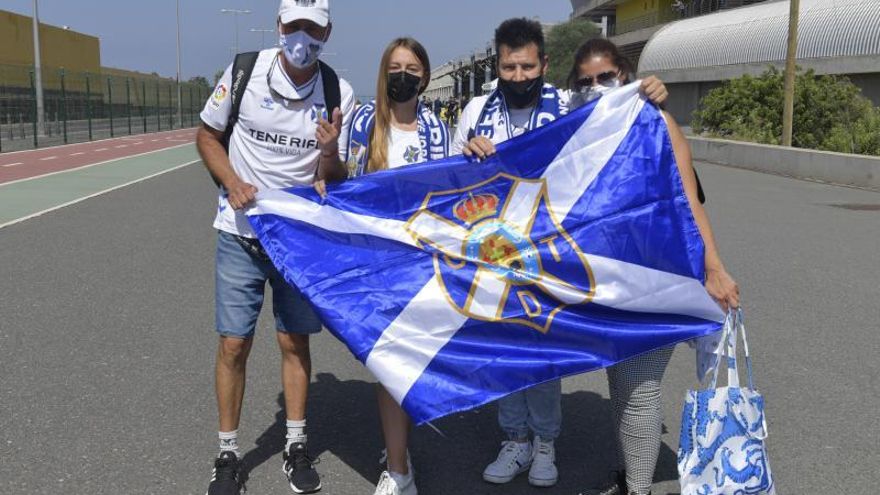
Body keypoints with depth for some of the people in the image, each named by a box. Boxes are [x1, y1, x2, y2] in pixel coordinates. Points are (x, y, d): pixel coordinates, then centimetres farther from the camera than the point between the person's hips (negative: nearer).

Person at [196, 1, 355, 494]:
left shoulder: (340, 94, -7)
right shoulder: (244, 71, -9)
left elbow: (334, 179, -3)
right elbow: (207, 136, 4)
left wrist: (330, 151, -26)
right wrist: (233, 183, -13)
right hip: (241, 232, 0)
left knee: (295, 341, 8)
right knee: (234, 344, 0)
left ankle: (297, 446, 24)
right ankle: (228, 454, 15)